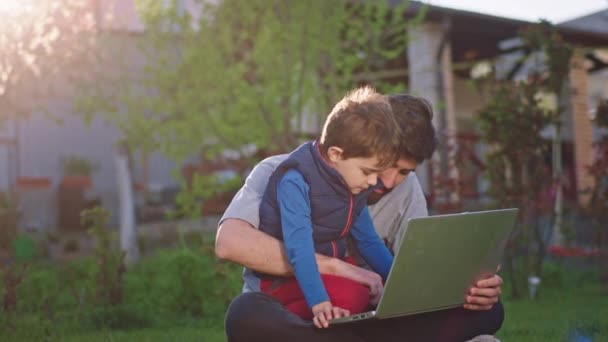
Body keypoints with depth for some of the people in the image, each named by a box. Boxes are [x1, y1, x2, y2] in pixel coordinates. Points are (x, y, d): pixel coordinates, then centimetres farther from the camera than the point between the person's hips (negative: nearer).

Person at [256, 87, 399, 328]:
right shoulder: (296, 180, -24)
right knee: (351, 296, -32)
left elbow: (368, 241, 9)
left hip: (329, 269, 9)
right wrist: (320, 303, -42)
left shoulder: (354, 184, 1)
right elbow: (299, 248, -33)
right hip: (286, 277, -8)